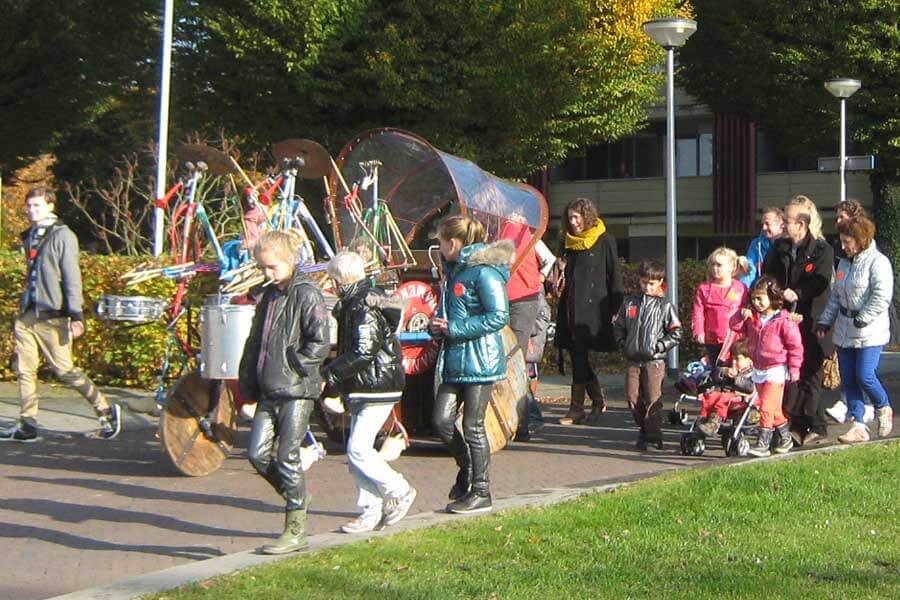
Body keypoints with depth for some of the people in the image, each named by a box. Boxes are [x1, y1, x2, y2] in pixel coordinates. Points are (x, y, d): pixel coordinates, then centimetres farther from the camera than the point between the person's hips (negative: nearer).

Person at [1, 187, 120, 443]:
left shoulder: (62, 236, -6)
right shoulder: (30, 237, 17)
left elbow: (72, 278, -10)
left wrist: (76, 315, -17)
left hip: (51, 316, -7)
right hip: (27, 316, 7)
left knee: (64, 370, -5)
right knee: (24, 370, 2)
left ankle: (106, 411, 8)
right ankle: (27, 426, 7)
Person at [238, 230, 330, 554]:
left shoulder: (307, 294, -9)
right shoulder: (269, 296, 16)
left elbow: (320, 343, -15)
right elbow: (255, 342, 22)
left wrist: (292, 367, -14)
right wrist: (249, 380, 14)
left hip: (297, 391, -7)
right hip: (268, 391, 7)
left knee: (287, 457, -4)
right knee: (257, 454, 2)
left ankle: (296, 531, 6)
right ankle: (296, 497, 26)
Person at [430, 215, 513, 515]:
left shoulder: (483, 271, -14)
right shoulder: (454, 269, 15)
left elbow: (499, 316, -20)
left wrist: (454, 329, -18)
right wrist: (437, 325, 5)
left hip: (479, 359, -8)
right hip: (454, 359, 8)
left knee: (472, 426, -2)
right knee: (442, 421, 3)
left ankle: (481, 493, 10)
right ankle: (467, 469, 27)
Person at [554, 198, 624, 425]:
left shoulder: (604, 240, -2)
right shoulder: (570, 242, 16)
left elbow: (615, 276, -3)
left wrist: (615, 308, -8)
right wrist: (562, 268, 4)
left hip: (592, 308, -6)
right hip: (571, 308, 6)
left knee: (579, 357, -9)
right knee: (578, 357, 8)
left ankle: (576, 408, -5)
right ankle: (598, 398, 24)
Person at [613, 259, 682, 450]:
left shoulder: (665, 306, 0)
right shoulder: (629, 302, 10)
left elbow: (676, 333, 0)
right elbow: (619, 326, 19)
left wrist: (659, 346, -8)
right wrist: (623, 343, 6)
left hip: (654, 360, -4)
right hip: (632, 359, 4)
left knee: (653, 398, -8)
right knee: (633, 397, 3)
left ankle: (653, 433, -2)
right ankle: (644, 429, 18)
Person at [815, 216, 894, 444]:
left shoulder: (877, 262, -12)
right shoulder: (844, 263, 14)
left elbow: (882, 297, -20)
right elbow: (836, 296, 19)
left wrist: (862, 319, -19)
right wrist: (825, 321, 13)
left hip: (869, 332, -8)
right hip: (844, 331, 8)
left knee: (865, 377, -11)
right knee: (848, 380, 5)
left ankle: (883, 409, 18)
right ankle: (858, 426, 11)